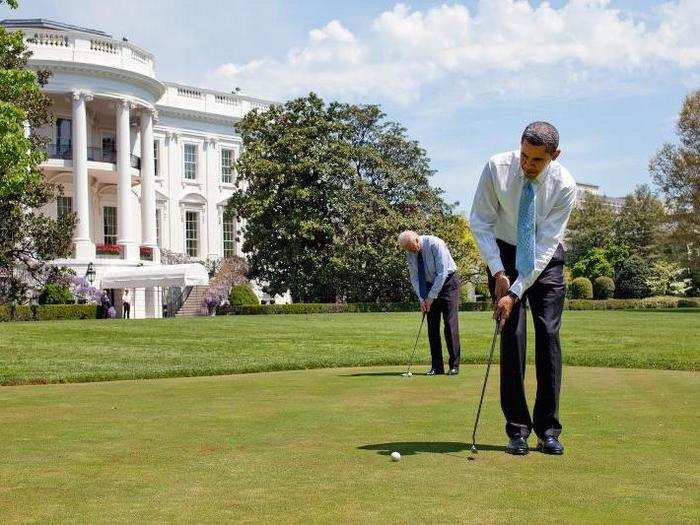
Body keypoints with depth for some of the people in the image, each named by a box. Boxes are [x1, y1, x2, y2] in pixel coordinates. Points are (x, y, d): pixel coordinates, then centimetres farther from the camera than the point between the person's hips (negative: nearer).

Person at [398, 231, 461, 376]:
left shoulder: (435, 244, -24)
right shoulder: (410, 254, -5)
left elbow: (442, 273, -24)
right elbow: (414, 278, 0)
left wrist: (431, 297, -22)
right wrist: (422, 299, -12)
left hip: (448, 281, -5)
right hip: (430, 284, 6)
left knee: (450, 323, -11)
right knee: (432, 326, 0)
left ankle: (454, 365, -8)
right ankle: (436, 366, 3)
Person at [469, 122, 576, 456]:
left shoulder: (564, 186, -22)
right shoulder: (497, 168, -20)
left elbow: (545, 245, -23)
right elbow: (480, 222, -12)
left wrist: (516, 292, -29)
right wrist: (498, 272, -20)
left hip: (546, 259, 0)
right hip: (505, 253, 0)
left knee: (548, 335, -8)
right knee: (512, 335, -8)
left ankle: (548, 431, -1)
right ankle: (517, 430, -3)